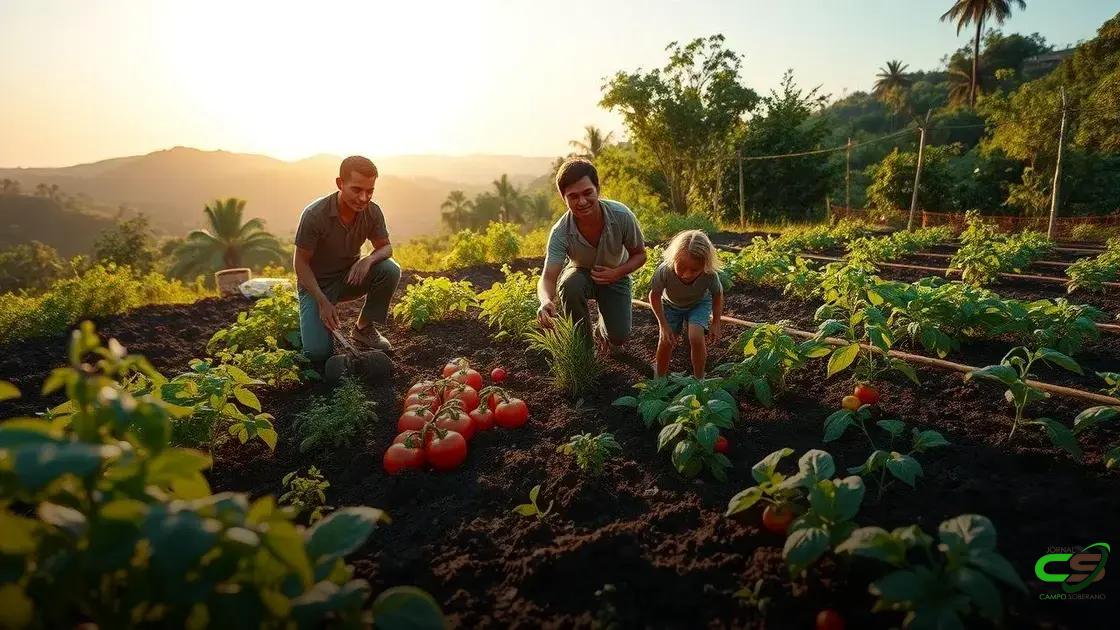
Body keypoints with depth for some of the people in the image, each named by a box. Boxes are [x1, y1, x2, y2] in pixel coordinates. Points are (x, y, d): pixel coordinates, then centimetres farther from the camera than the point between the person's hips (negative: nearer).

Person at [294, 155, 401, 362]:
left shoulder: (372, 211, -15)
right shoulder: (315, 214, -26)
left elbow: (386, 247, -3)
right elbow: (301, 263, -17)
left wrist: (368, 260, -28)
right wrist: (323, 302, -27)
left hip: (351, 277, 4)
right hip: (316, 283, -3)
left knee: (390, 270, -26)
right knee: (318, 352, -19)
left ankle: (364, 328, -4)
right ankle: (313, 322, 18)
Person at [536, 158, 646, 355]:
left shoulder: (622, 216, -28)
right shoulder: (560, 232, -30)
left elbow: (639, 254, -11)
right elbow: (548, 278, -35)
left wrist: (616, 273, -30)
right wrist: (546, 301, -59)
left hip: (615, 275, 1)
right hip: (581, 274, 0)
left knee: (618, 337, -16)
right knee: (569, 285, -37)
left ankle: (601, 331, 26)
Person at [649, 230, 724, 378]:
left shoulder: (710, 275, -38)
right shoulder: (664, 271, -41)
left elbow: (717, 295, -12)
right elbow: (654, 296, -19)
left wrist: (715, 324, -9)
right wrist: (664, 325, -19)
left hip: (699, 304, 0)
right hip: (671, 304, 1)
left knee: (696, 338, -20)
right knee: (665, 341, -6)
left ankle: (699, 379, 3)